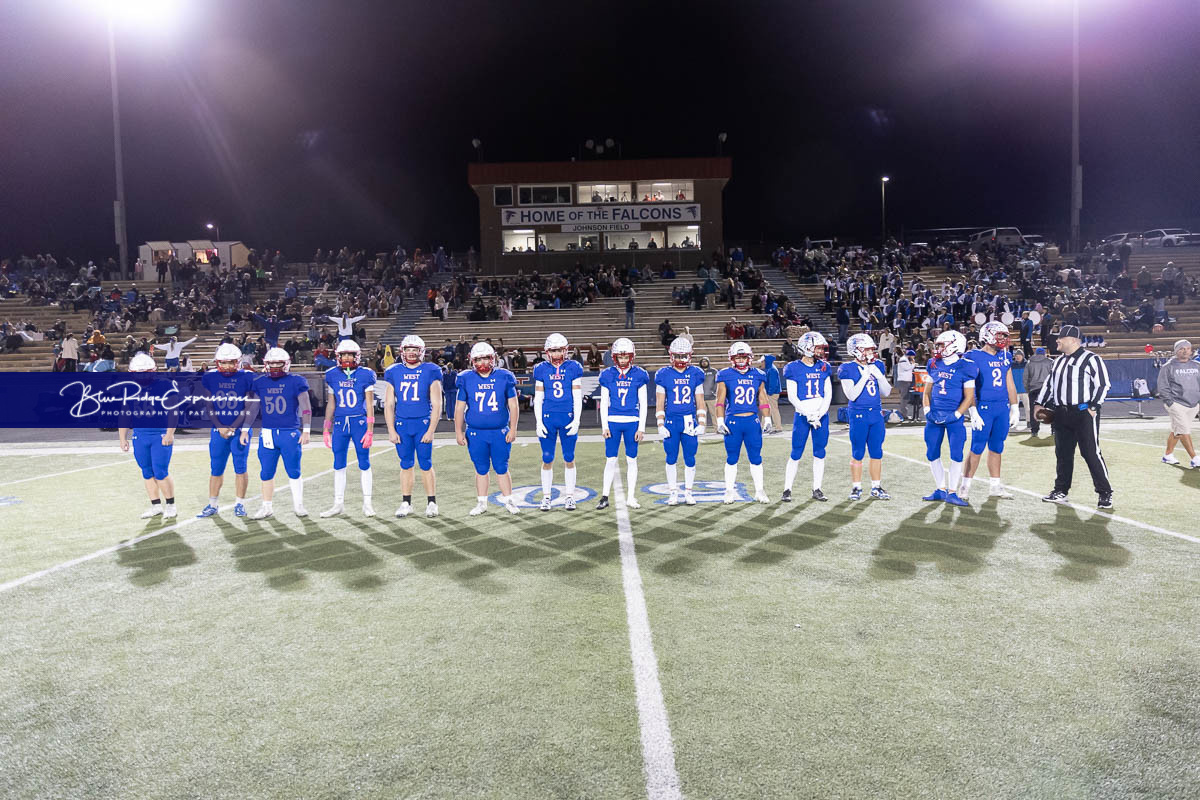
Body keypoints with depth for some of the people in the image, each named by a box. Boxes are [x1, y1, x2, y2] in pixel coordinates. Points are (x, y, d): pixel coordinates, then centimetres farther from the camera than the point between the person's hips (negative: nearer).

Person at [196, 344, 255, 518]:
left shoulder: (247, 378, -3)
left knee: (241, 468, 0)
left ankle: (239, 504, 10)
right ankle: (212, 505, 15)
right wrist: (220, 427, -6)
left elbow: (248, 408, -3)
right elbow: (209, 407, 5)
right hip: (218, 430, 2)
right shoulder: (209, 378, 3)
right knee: (216, 469, 6)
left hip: (240, 429, -2)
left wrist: (233, 427, -10)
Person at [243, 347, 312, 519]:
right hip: (267, 433, 3)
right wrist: (245, 429, 10)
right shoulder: (260, 383, 8)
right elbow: (253, 407, 14)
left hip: (290, 433, -3)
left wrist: (306, 431, -9)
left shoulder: (296, 382, -3)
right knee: (266, 473, 7)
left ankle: (298, 505, 15)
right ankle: (267, 507, 18)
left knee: (294, 472, 2)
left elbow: (306, 408, -4)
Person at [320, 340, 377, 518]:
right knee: (339, 465, 6)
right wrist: (326, 430, 11)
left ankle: (367, 503, 12)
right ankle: (339, 503, 16)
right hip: (340, 423, 3)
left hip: (359, 422, -3)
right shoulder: (332, 375, 7)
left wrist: (370, 430, -8)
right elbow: (331, 404, 14)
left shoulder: (365, 375, -3)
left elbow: (370, 404, -3)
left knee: (364, 463, 2)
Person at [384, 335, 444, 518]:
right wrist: (391, 430, 1)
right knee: (406, 464, 8)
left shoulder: (431, 371, -2)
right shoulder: (393, 372, 5)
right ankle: (406, 503, 17)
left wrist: (431, 431, -10)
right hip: (401, 425, 2)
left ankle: (431, 502, 10)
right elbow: (389, 404, 7)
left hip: (423, 423, -2)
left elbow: (436, 404, -4)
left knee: (426, 464, -1)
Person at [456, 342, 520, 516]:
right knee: (481, 470, 9)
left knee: (501, 469, 3)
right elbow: (459, 407, 6)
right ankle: (481, 503, 20)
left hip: (500, 433, -1)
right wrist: (458, 431, 3)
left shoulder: (504, 377, -1)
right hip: (475, 433, 1)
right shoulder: (466, 379, 1)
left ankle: (508, 501, 16)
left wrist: (513, 429, -2)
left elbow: (513, 405, 3)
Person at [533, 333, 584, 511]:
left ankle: (569, 497, 15)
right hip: (547, 418, 1)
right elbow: (538, 398, 6)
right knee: (547, 459, 4)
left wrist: (576, 420, -7)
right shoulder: (541, 369, 4)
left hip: (568, 418, -1)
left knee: (569, 458, 5)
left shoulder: (574, 368, 2)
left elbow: (577, 397, 2)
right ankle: (546, 497, 15)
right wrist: (539, 422, -2)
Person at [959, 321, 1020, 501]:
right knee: (977, 449, -4)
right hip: (984, 407, -6)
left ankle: (994, 486, 19)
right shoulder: (974, 357, -7)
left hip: (1003, 408, 6)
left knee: (996, 448, 11)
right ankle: (966, 485, 5)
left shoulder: (1005, 357, 12)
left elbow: (1010, 384, 18)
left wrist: (1015, 409, 15)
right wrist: (974, 412, -14)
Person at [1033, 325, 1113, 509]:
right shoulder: (1059, 361, 18)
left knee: (1091, 453, -7)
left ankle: (1105, 494, 0)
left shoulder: (1091, 359, -6)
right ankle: (1061, 491, 20)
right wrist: (1040, 403, 19)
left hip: (1084, 414, -7)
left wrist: (1093, 407, -15)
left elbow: (1103, 385, -10)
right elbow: (1049, 384, 26)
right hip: (1061, 414, 7)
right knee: (1063, 453, 11)